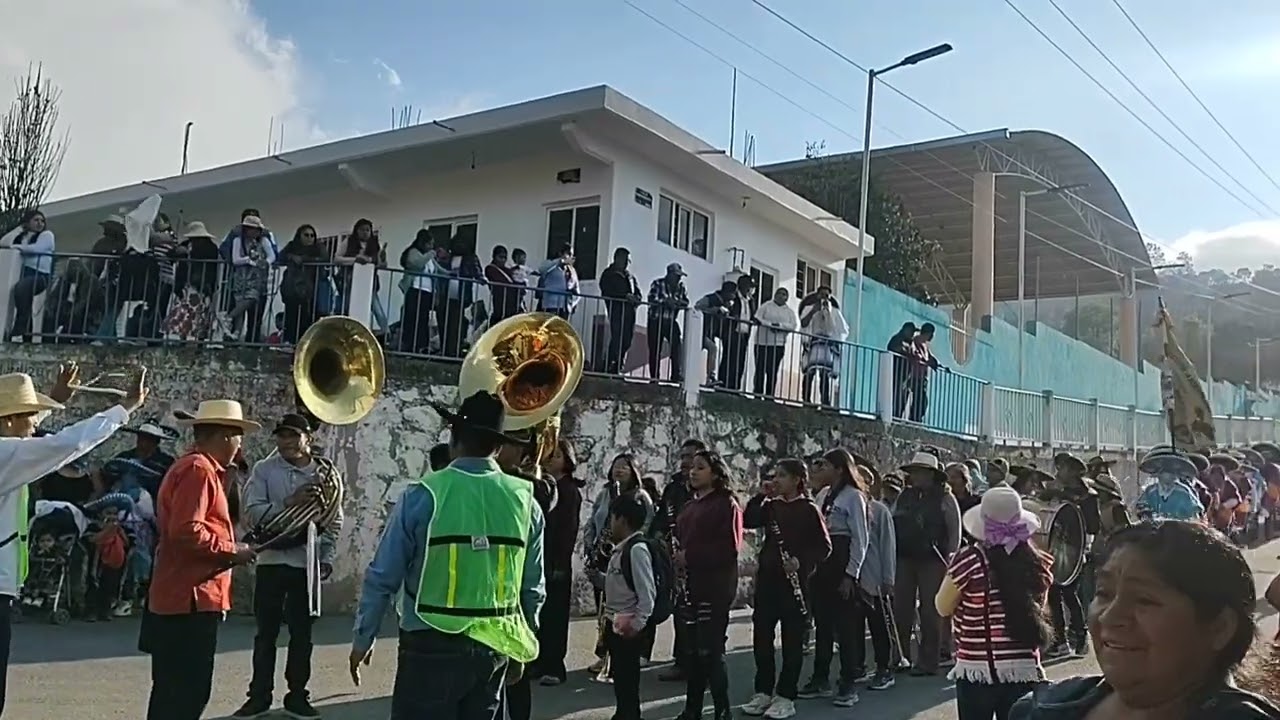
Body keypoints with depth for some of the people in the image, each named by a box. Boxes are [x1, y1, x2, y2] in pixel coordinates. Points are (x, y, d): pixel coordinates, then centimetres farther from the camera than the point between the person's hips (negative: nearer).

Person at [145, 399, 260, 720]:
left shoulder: (191, 467, 17)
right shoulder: (199, 469, -15)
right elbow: (186, 532, -24)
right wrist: (232, 551, -14)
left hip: (177, 597, 11)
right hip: (191, 599, -11)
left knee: (171, 691, 16)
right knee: (188, 694, -6)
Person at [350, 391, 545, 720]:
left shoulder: (424, 495, -11)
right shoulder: (524, 501, -2)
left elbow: (383, 576, -6)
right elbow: (533, 589, 4)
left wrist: (363, 638, 8)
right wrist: (519, 649, 18)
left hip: (432, 647, -3)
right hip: (495, 647, 4)